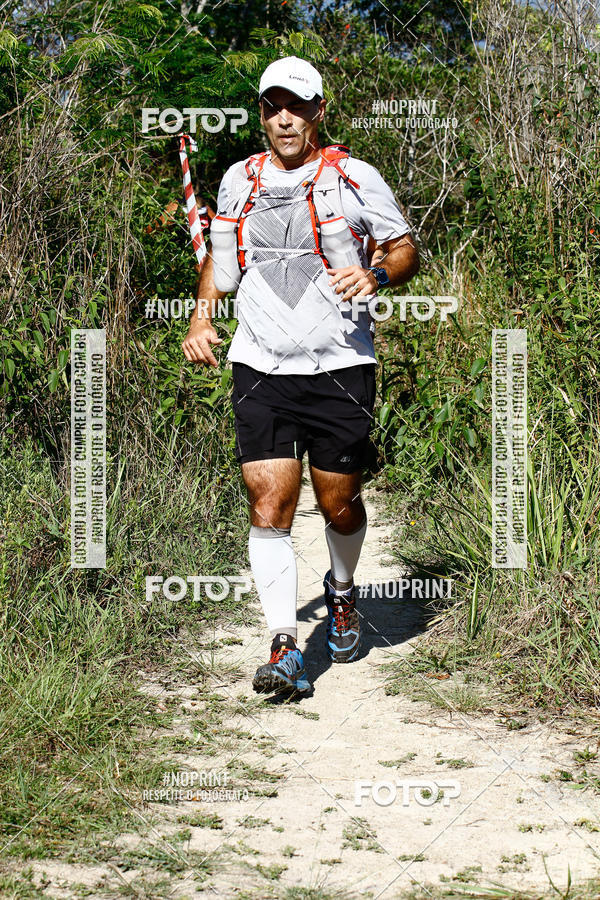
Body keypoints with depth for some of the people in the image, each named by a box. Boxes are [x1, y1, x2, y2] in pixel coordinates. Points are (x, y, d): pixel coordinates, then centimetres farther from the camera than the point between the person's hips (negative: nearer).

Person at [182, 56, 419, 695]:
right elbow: (221, 254, 26)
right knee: (268, 505, -9)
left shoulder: (354, 177, 1)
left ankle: (342, 593, 39)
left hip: (340, 367, -2)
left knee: (339, 505, 7)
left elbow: (406, 248, 7)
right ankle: (284, 648, -6)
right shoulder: (238, 181, 11)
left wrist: (376, 273, -15)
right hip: (260, 368, 2)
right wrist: (202, 316, 11)